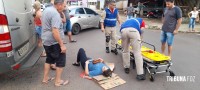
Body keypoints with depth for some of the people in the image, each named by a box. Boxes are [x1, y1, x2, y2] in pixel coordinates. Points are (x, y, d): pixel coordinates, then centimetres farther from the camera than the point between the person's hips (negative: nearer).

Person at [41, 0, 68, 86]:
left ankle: (45, 78, 31)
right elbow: (55, 32, -29)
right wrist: (62, 45, -26)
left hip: (46, 40, 10)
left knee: (49, 59, 22)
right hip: (54, 42, -10)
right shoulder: (55, 14, -21)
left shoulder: (46, 10, 11)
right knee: (61, 61, 4)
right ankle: (58, 81, 14)